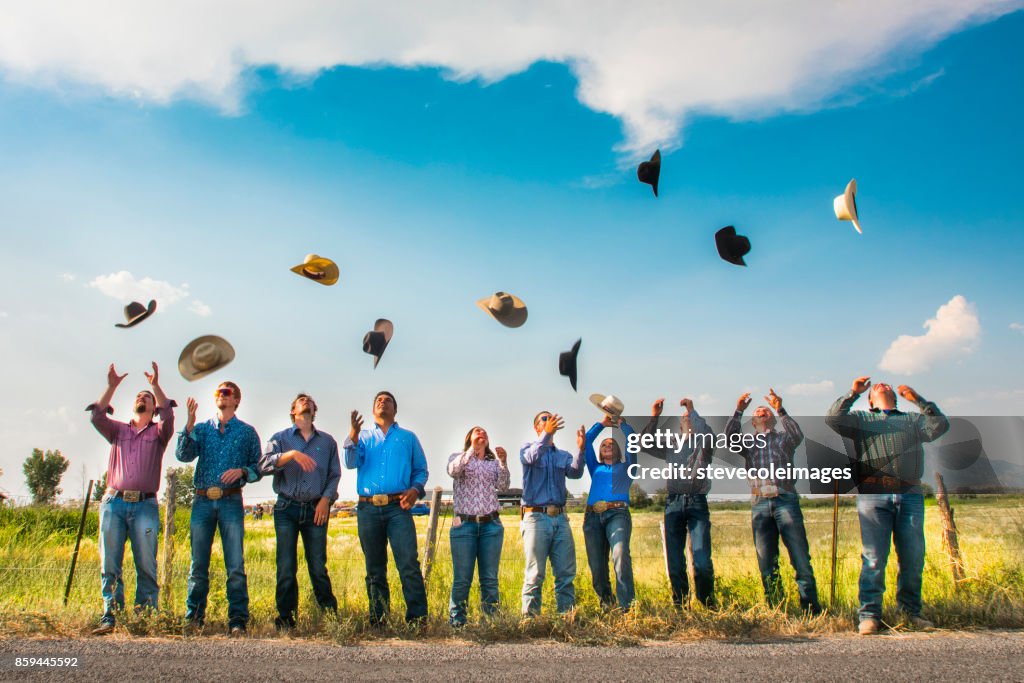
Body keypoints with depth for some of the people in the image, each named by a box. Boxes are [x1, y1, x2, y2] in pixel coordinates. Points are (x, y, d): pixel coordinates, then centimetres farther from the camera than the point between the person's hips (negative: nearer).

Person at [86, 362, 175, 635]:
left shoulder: (158, 433, 14)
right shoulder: (118, 430, 21)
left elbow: (168, 416, -6)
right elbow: (96, 417, 4)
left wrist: (156, 386, -11)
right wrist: (111, 386, -2)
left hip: (145, 505, -2)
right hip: (114, 502, 2)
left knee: (146, 565, -4)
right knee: (110, 564, 0)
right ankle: (110, 616, 4)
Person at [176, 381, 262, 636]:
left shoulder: (247, 432, 11)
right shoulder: (202, 429, 15)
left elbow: (258, 467, 8)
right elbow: (184, 455, -2)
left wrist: (242, 471, -12)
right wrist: (189, 424, -12)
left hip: (231, 502, -2)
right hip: (202, 501, 2)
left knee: (236, 566, -5)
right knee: (198, 564, 6)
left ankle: (238, 621, 0)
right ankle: (193, 618, 17)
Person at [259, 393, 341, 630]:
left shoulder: (327, 441, 14)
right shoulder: (280, 439, 9)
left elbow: (335, 475, 11)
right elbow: (264, 465, -9)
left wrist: (326, 499, -4)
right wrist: (292, 454, -22)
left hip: (316, 510, 0)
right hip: (287, 509, 0)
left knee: (318, 566, 0)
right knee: (286, 567, 0)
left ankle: (330, 614, 10)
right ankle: (286, 617, 11)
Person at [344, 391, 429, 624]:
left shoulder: (408, 437, 16)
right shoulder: (363, 436, 17)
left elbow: (421, 470, 13)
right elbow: (351, 463, 0)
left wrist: (415, 489, -7)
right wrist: (353, 436, -16)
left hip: (398, 508, -1)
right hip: (368, 508, 2)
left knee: (409, 564, -14)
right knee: (374, 569, 8)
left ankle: (417, 619, -11)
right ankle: (377, 620, 15)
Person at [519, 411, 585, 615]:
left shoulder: (563, 455, 18)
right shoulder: (528, 448, 9)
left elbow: (575, 472, -2)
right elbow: (532, 457, -15)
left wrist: (580, 449, -20)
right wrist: (547, 434, -30)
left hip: (560, 518, 4)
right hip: (536, 517, -4)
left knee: (566, 573, 2)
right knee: (535, 574, -6)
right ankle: (530, 617, -1)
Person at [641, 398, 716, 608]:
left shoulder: (703, 444, 10)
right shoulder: (672, 447, 21)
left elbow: (709, 436, -13)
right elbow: (646, 445, 18)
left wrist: (693, 411, -5)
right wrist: (654, 417, 11)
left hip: (697, 502, -3)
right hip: (673, 503, 3)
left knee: (702, 562, -12)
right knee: (675, 563, 2)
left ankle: (707, 604, 7)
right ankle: (680, 605, 13)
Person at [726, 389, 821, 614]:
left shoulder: (783, 438, 14)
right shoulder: (748, 443, 19)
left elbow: (798, 435, -9)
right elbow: (730, 437, -1)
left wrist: (780, 409, -17)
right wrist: (738, 411, -10)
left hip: (785, 501, -2)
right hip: (760, 505, 2)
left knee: (800, 558, -6)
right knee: (766, 564, 4)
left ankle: (811, 609, -1)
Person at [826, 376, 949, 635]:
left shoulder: (913, 420, 26)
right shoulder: (860, 419, 20)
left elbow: (940, 425, 10)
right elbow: (833, 419, 3)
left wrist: (918, 400, 4)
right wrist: (853, 393, 0)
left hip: (910, 495, 3)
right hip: (873, 495, -2)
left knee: (913, 558, 2)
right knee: (874, 558, -8)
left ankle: (911, 611, 16)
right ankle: (869, 615, -4)